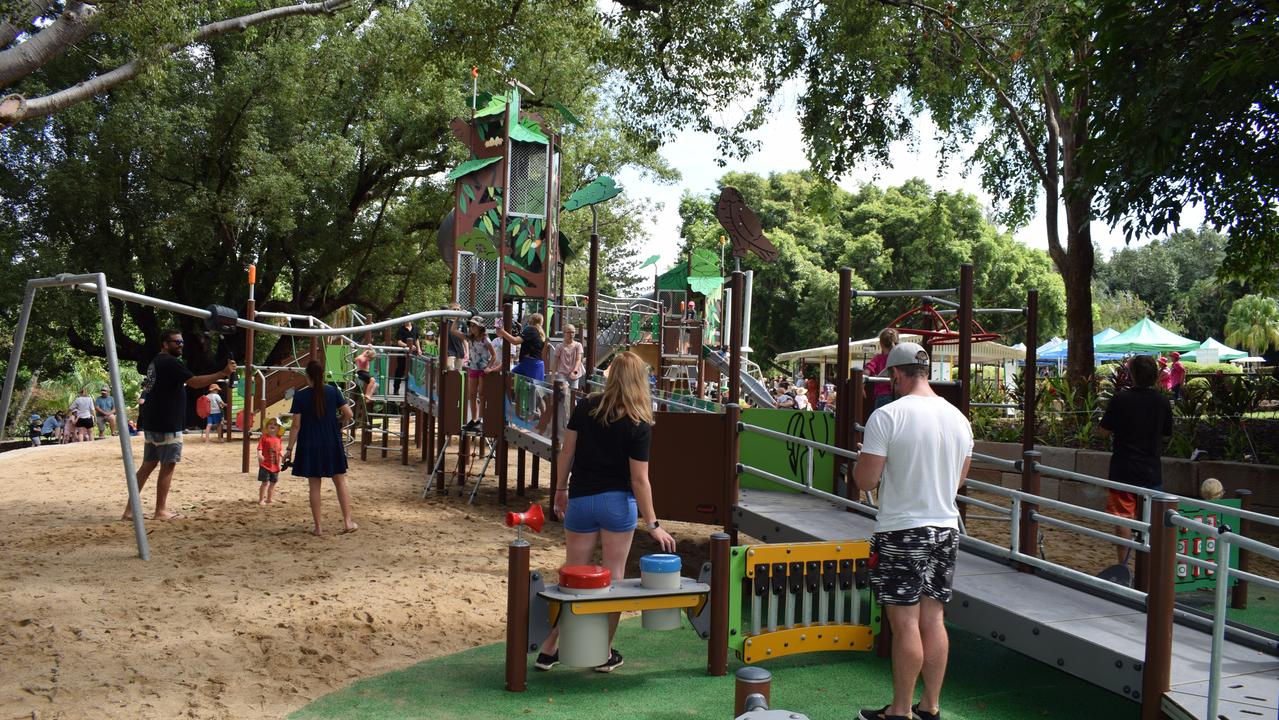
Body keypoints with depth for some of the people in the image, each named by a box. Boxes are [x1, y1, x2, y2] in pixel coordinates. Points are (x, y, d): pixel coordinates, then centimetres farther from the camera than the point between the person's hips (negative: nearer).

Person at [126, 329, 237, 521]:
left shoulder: (155, 363, 17)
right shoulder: (170, 362, -14)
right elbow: (194, 381, -24)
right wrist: (223, 373, -28)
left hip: (152, 424, 10)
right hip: (167, 425, -10)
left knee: (148, 464, 11)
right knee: (168, 466, -2)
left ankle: (130, 509, 11)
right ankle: (161, 511, 3)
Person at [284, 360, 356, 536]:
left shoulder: (300, 395, -8)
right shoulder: (333, 391, -3)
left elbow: (296, 425, -8)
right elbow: (348, 414, -4)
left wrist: (289, 449, -2)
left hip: (310, 446, -1)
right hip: (332, 444, 1)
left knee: (314, 486, 7)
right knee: (340, 482, 11)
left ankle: (317, 527, 10)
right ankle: (348, 522, 9)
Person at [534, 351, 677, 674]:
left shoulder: (586, 407, -3)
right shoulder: (639, 424, -12)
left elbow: (567, 451, 0)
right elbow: (639, 479, -13)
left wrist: (561, 490, 14)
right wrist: (652, 524, -8)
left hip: (581, 500, 3)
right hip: (618, 503, -3)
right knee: (613, 578, 9)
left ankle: (549, 650, 15)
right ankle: (605, 654, 18)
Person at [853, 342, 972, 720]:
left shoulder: (887, 416, -15)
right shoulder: (958, 418, 5)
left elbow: (865, 480, -15)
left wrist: (862, 458, 5)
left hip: (901, 532, -6)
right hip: (946, 530, 6)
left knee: (906, 624, -1)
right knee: (934, 619, 12)